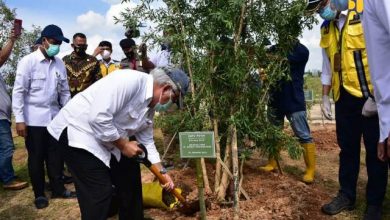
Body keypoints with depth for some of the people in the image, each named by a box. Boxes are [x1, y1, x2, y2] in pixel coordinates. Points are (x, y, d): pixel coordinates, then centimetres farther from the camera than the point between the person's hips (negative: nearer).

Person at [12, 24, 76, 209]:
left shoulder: (59, 64, 6)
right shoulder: (28, 61, -8)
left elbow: (64, 92, 11)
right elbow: (18, 91, -10)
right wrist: (19, 119, -14)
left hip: (55, 117, 4)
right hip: (34, 119, -4)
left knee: (55, 155, 12)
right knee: (36, 157, 8)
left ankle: (58, 189, 27)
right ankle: (39, 194, 22)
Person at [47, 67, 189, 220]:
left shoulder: (150, 105, 4)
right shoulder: (131, 81, -26)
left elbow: (146, 141, 13)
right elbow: (98, 118, -32)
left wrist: (161, 172, 11)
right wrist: (123, 145, -20)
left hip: (107, 141, 9)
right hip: (78, 132, -9)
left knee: (130, 178, 13)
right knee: (100, 193, -12)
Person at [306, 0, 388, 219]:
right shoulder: (327, 29, 11)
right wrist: (325, 97, 13)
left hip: (372, 95, -5)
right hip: (345, 98, 6)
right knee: (348, 148, 11)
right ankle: (347, 195, 24)